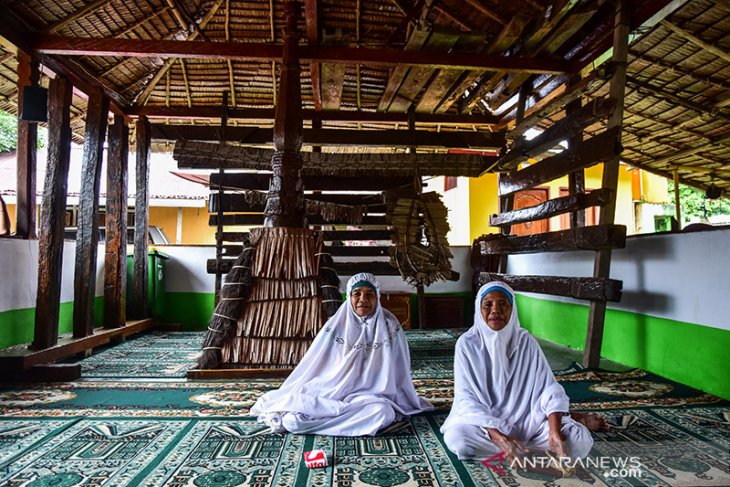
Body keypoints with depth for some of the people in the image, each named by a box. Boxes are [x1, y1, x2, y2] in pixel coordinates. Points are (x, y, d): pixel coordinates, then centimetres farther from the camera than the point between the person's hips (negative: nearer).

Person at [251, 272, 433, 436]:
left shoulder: (390, 326, -5)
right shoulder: (336, 326, -4)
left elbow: (400, 373, 4)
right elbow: (311, 367, 4)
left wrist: (405, 402, 10)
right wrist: (292, 397, 6)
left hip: (369, 396, 2)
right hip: (331, 392, -2)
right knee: (292, 420, -27)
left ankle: (318, 419, -18)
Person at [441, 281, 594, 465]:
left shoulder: (526, 341, -5)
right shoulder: (467, 344, -11)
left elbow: (548, 388, -9)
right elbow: (467, 398, -16)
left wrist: (555, 433, -27)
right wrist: (498, 437, -31)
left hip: (526, 418, 1)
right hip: (483, 421, 0)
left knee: (581, 440, -21)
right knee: (456, 438, -34)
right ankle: (531, 450, -15)